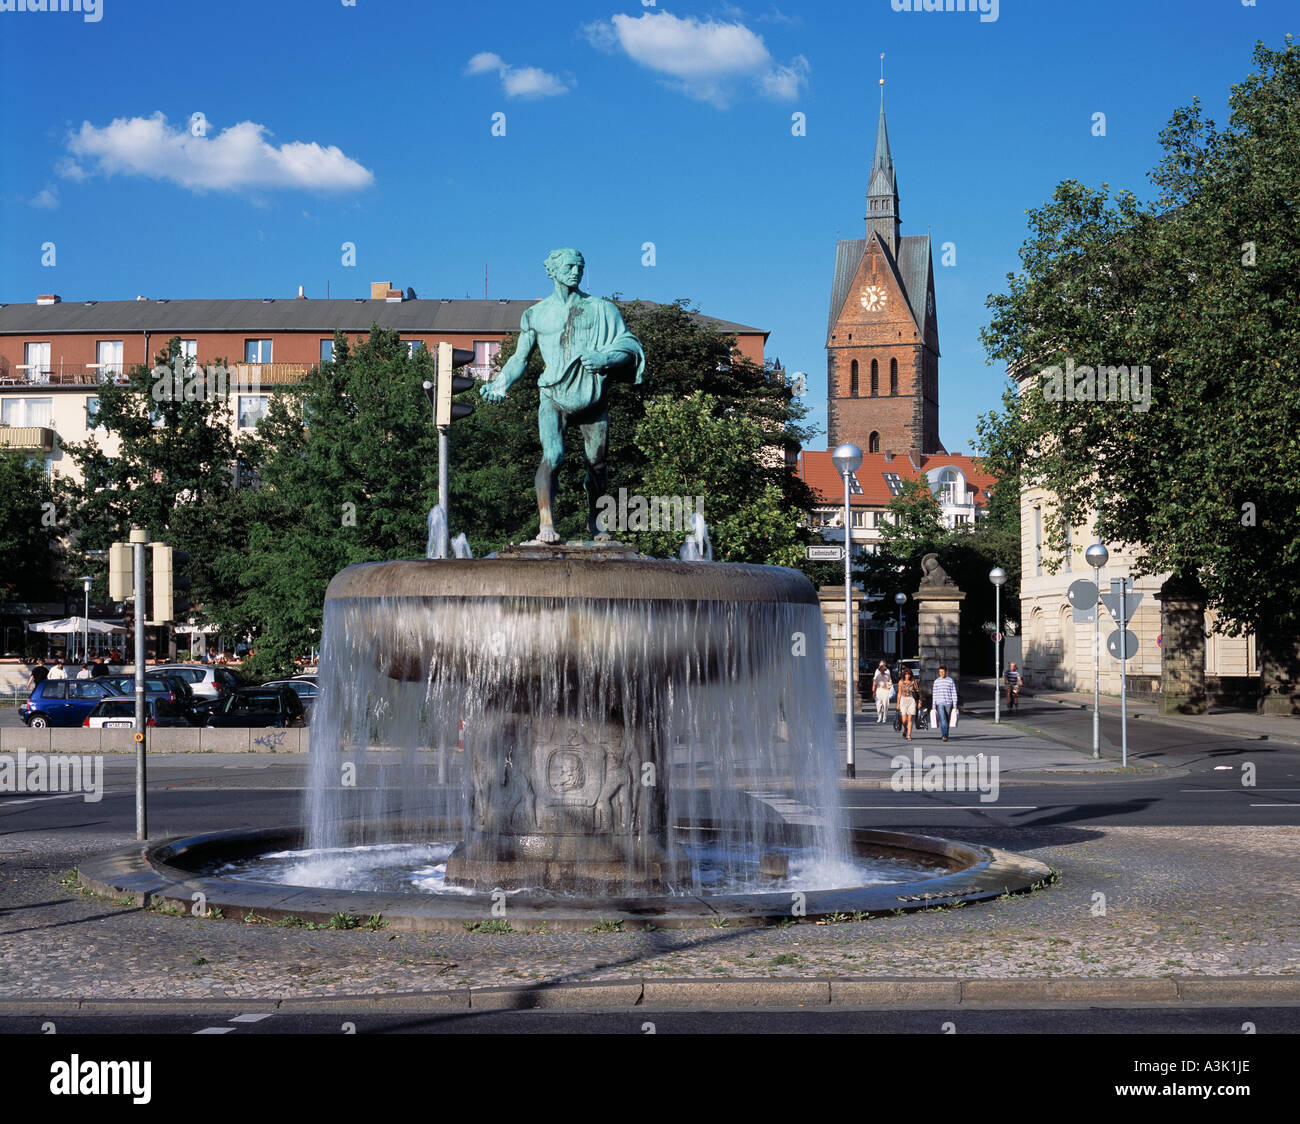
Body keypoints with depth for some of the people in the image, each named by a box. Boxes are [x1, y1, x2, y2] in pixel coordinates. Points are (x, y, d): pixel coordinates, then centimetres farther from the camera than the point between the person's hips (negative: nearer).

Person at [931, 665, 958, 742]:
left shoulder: (950, 681, 4)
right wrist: (934, 706, 5)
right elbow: (934, 694, 10)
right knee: (942, 719, -16)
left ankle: (946, 735, 18)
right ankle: (944, 735, -24)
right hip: (939, 703, 0)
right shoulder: (936, 682, 8)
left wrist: (955, 705, -3)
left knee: (947, 720, 6)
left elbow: (954, 693, 3)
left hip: (948, 703, 0)